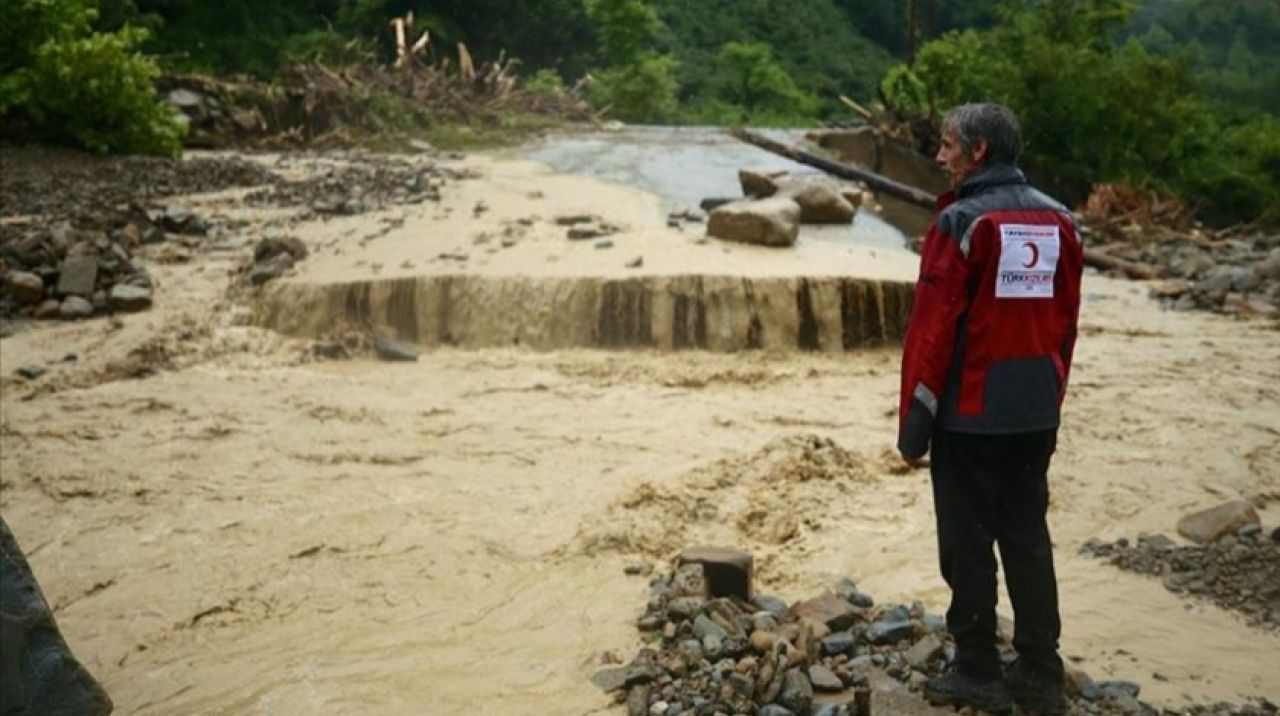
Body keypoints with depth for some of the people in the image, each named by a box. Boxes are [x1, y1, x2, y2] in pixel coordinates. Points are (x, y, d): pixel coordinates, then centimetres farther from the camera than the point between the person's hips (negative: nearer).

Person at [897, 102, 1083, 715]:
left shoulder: (962, 222, -13)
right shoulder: (1059, 221, 6)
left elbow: (932, 330, -15)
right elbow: (1065, 325, 10)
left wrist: (914, 426, -10)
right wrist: (1050, 403, 18)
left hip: (970, 412, -6)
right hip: (1036, 414, 6)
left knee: (968, 544, 5)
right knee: (1028, 539, 14)